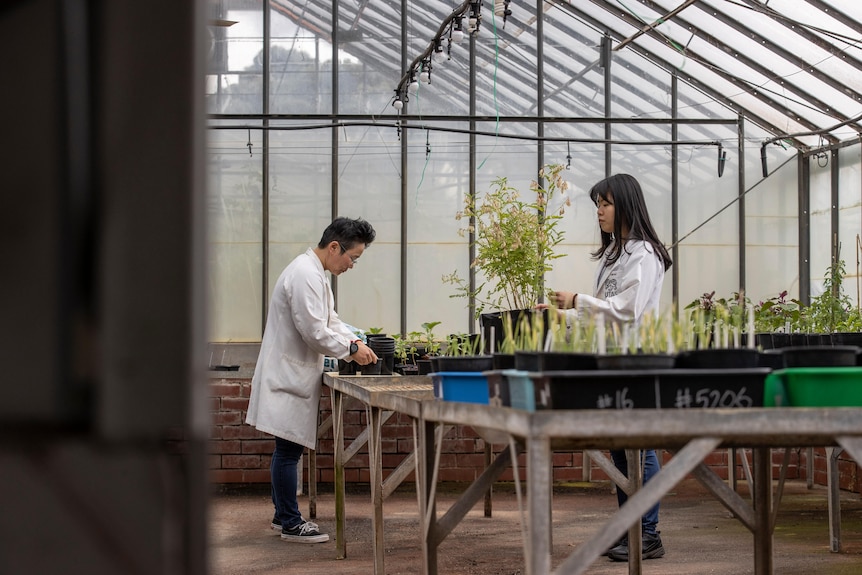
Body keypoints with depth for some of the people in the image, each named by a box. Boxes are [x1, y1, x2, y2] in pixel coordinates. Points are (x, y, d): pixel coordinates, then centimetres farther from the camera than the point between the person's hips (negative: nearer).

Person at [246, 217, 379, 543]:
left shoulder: (314, 272, 14)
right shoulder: (306, 275, -20)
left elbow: (330, 320, 22)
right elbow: (314, 332, -24)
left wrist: (354, 341, 7)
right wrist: (351, 350, -13)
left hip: (294, 374, 11)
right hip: (289, 376, -11)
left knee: (289, 449, 16)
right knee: (288, 450, -4)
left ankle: (283, 515, 24)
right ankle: (291, 523, 2)